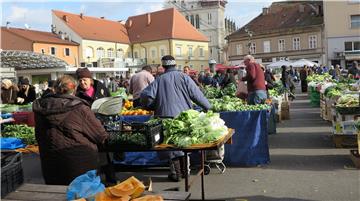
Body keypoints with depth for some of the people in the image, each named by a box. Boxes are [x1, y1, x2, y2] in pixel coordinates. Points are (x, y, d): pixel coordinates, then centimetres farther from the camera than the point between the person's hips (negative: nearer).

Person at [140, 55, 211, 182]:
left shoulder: (159, 80, 1)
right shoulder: (184, 77, 1)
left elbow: (146, 95, -6)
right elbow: (196, 94, -2)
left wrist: (153, 107, 12)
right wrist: (208, 107, 9)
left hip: (166, 115, -1)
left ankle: (176, 173, 10)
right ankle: (184, 170, 28)